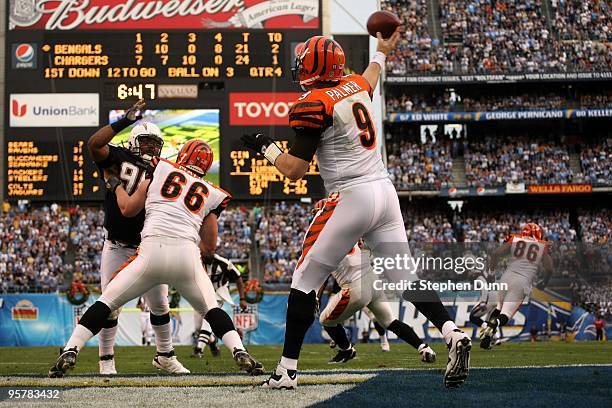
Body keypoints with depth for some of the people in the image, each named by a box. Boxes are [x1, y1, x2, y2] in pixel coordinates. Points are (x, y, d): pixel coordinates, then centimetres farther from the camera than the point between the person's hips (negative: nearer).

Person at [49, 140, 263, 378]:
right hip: (188, 254, 1)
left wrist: (115, 184, 40)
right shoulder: (211, 194, 20)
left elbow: (128, 209, 22)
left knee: (106, 303, 12)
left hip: (152, 251, -1)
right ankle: (241, 354, 0)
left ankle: (70, 351, 0)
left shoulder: (161, 170, 17)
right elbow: (209, 249, 20)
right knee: (212, 310, 20)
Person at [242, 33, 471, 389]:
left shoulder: (313, 104, -9)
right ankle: (454, 334, -13)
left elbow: (295, 170, -9)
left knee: (305, 280, 3)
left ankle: (288, 369, 4)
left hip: (351, 197, -7)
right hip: (385, 190, 7)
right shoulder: (357, 86, 11)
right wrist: (382, 52, 59)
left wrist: (265, 147, 8)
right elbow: (371, 77, 39)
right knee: (406, 278, 7)